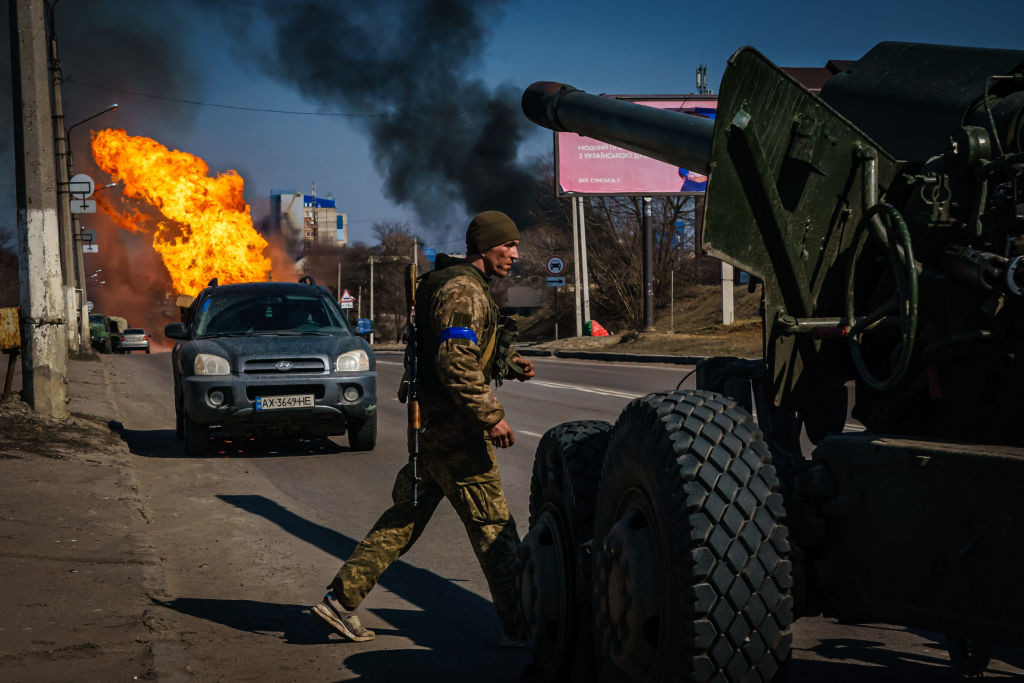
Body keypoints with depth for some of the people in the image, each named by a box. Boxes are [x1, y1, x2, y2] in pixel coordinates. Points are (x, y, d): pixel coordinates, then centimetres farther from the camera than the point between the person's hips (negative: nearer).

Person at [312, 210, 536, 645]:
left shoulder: (458, 284, 19)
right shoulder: (463, 290, -16)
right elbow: (457, 365, -24)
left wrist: (509, 364, 13)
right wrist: (491, 416, -23)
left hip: (431, 426, 10)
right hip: (453, 430, -10)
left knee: (405, 518, 13)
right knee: (492, 525, -3)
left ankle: (342, 598, 13)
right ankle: (519, 625, 4)